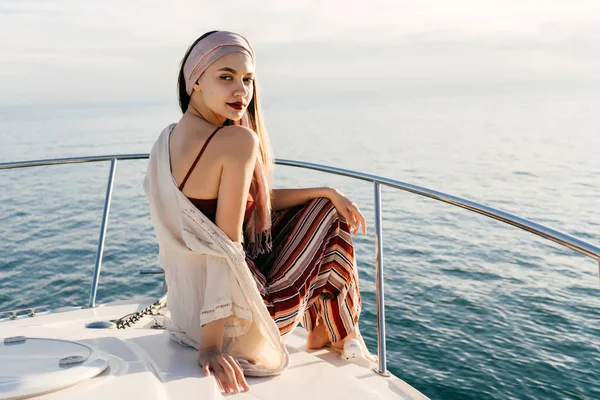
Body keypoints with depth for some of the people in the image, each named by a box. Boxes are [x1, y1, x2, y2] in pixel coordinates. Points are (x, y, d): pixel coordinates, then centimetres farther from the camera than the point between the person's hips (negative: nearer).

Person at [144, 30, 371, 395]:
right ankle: (329, 334, 29)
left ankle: (320, 327, 37)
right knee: (329, 215, 12)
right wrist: (211, 346, -28)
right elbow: (226, 247, -28)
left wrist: (328, 192, 7)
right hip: (236, 313, -8)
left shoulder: (167, 140, 5)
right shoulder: (239, 139, -23)